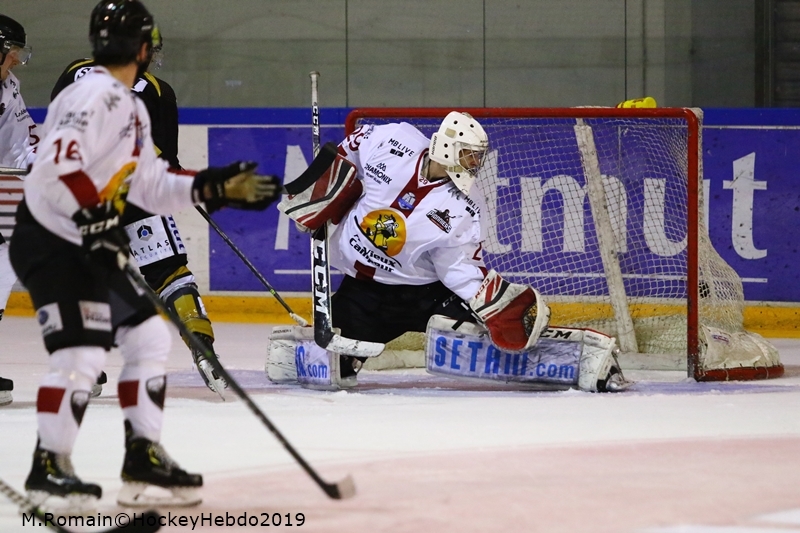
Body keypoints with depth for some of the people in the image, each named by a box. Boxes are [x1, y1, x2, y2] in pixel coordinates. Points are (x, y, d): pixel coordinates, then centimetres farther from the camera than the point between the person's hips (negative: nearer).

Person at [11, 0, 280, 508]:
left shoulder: (132, 109, 16)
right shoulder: (95, 95, -16)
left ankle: (143, 454, 15)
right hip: (51, 242, -11)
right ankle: (49, 466, -7)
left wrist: (215, 187, 12)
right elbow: (57, 161, -30)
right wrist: (95, 217, -33)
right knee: (82, 352, -16)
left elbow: (151, 185, 19)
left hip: (89, 245, 11)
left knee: (147, 336, 11)